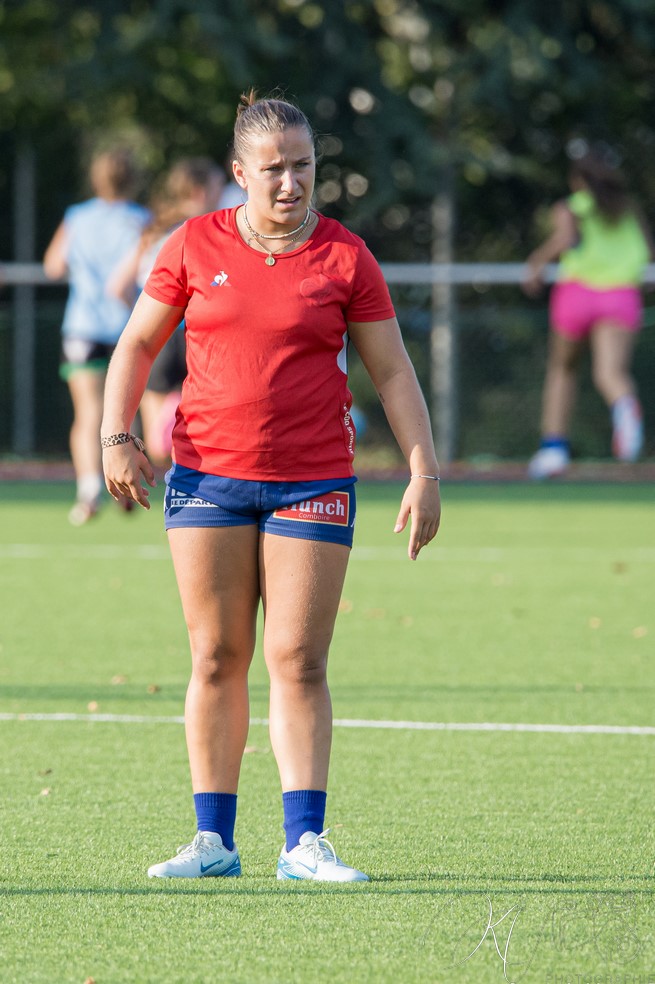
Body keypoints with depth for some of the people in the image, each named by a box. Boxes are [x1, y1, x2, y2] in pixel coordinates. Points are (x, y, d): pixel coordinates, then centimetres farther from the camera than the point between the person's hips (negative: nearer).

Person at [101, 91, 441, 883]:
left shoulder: (345, 258, 1)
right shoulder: (194, 246, 3)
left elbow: (392, 372, 5)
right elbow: (136, 346, 12)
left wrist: (423, 473, -3)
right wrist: (116, 437, -2)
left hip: (313, 483, -1)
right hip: (207, 475, 1)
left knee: (299, 661, -5)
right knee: (215, 659, 2)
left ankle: (304, 842, -5)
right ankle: (213, 840, 7)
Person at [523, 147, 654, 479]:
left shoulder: (568, 208, 7)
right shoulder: (628, 208, 19)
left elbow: (566, 239, -14)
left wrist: (537, 262, 0)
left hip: (578, 288, -1)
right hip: (622, 293, 1)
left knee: (562, 368, 21)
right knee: (610, 372, -16)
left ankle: (554, 445, 18)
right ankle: (625, 406, -52)